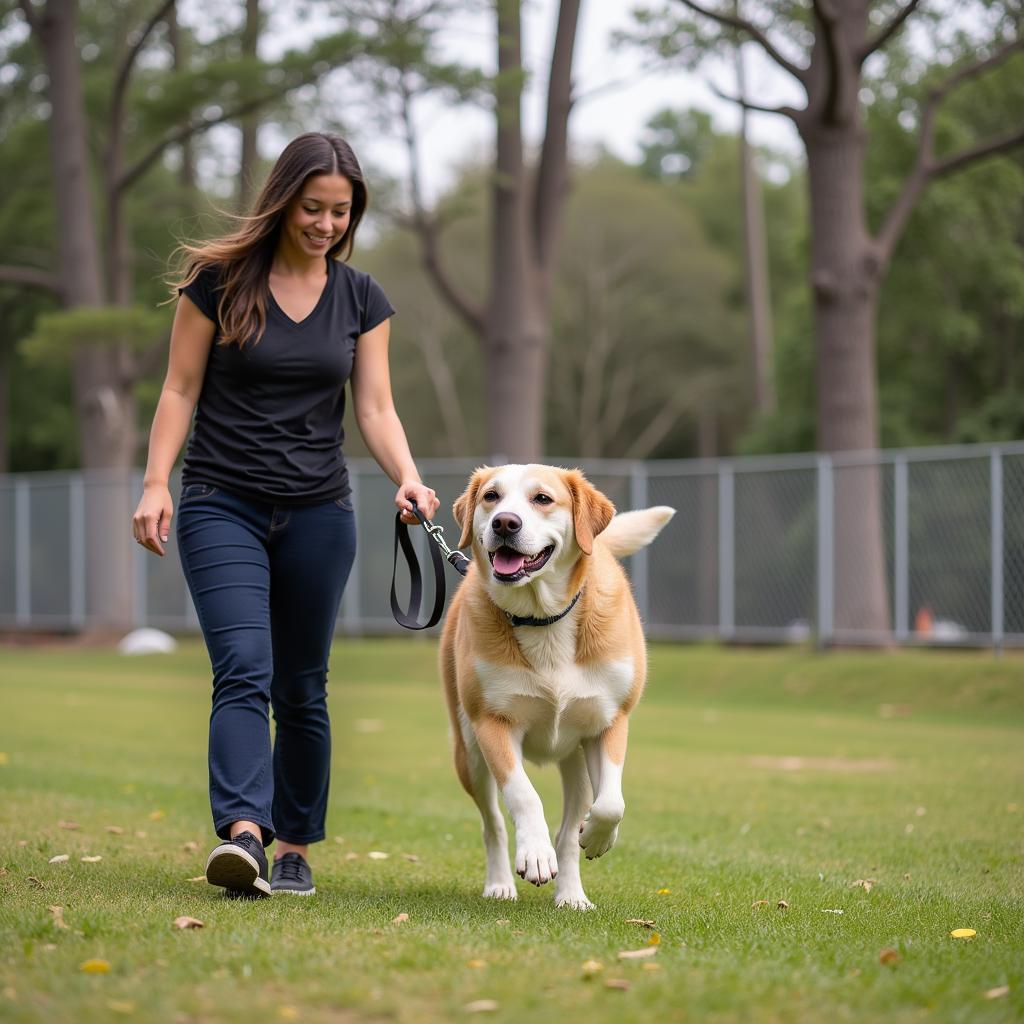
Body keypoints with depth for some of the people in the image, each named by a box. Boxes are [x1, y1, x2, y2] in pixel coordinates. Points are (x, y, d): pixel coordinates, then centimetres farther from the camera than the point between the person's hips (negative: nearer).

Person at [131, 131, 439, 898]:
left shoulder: (361, 299, 5)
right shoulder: (219, 281, -3)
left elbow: (376, 409, 2)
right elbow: (180, 391, -1)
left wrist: (408, 478, -17)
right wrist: (156, 483, -12)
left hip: (319, 512, 3)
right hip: (222, 506, -3)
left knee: (302, 687, 7)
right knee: (244, 670, -18)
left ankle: (295, 849, 17)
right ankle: (243, 834, -30)